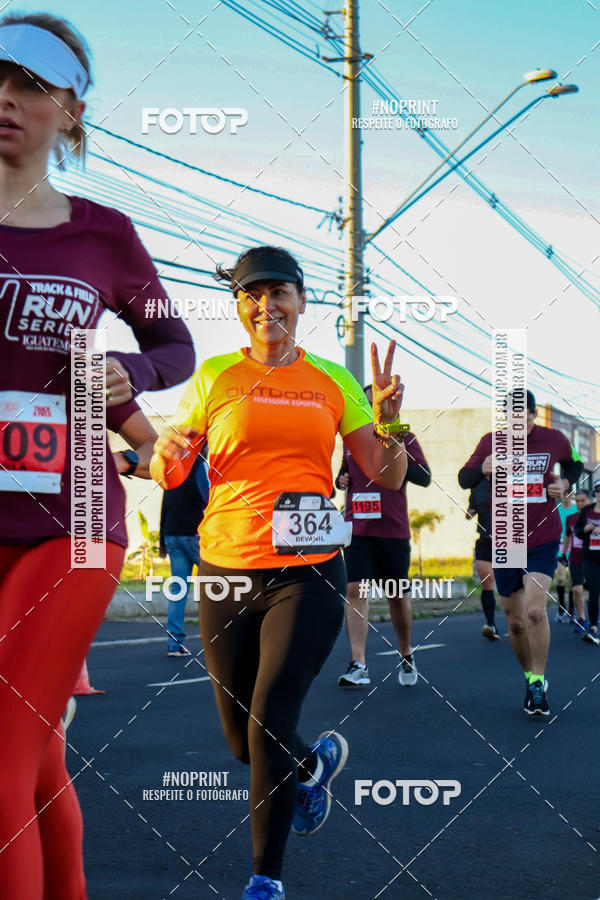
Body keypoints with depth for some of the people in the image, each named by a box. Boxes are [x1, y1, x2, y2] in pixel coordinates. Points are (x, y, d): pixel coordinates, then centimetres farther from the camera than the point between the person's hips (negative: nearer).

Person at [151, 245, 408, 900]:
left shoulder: (332, 381, 6)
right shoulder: (215, 376, 3)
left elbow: (387, 478, 7)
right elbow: (169, 476, 7)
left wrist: (386, 420, -12)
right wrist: (166, 454, -16)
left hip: (307, 574, -1)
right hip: (226, 571, 1)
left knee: (269, 726, -11)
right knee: (243, 741, 10)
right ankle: (319, 760, 44)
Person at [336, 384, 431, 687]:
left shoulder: (402, 438, 2)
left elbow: (425, 477, -6)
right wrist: (341, 479, 4)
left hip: (393, 529, -2)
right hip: (357, 527, 2)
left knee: (397, 596, 8)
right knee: (355, 590, -12)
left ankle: (406, 655, 30)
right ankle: (358, 665, -14)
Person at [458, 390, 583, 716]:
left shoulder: (555, 440, -2)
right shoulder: (491, 442, -2)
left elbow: (574, 464, 18)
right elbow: (464, 479, 4)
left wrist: (565, 483, -5)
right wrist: (483, 468, -19)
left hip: (543, 540, -2)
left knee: (535, 610, -20)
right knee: (515, 620, 8)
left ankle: (538, 684, -6)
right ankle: (530, 676, 30)